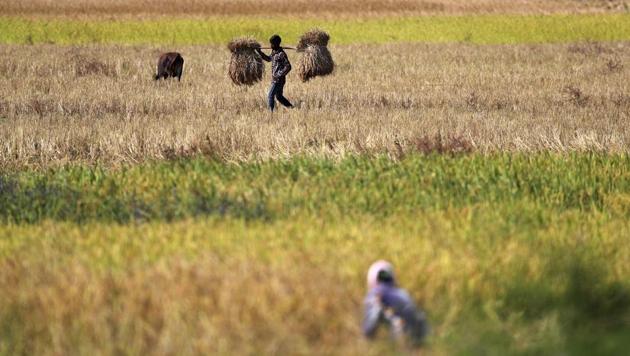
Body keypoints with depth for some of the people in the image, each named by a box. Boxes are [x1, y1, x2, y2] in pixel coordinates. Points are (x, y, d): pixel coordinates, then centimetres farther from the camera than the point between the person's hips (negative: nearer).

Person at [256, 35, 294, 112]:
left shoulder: (281, 54, -18)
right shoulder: (274, 53, 10)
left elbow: (288, 67, -21)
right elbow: (269, 59, 31)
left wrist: (279, 75, -23)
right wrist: (260, 52, 20)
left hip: (279, 80, -10)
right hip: (275, 79, 10)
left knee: (270, 96, -10)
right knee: (279, 97, 17)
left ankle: (271, 112, -8)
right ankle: (292, 108, 25)